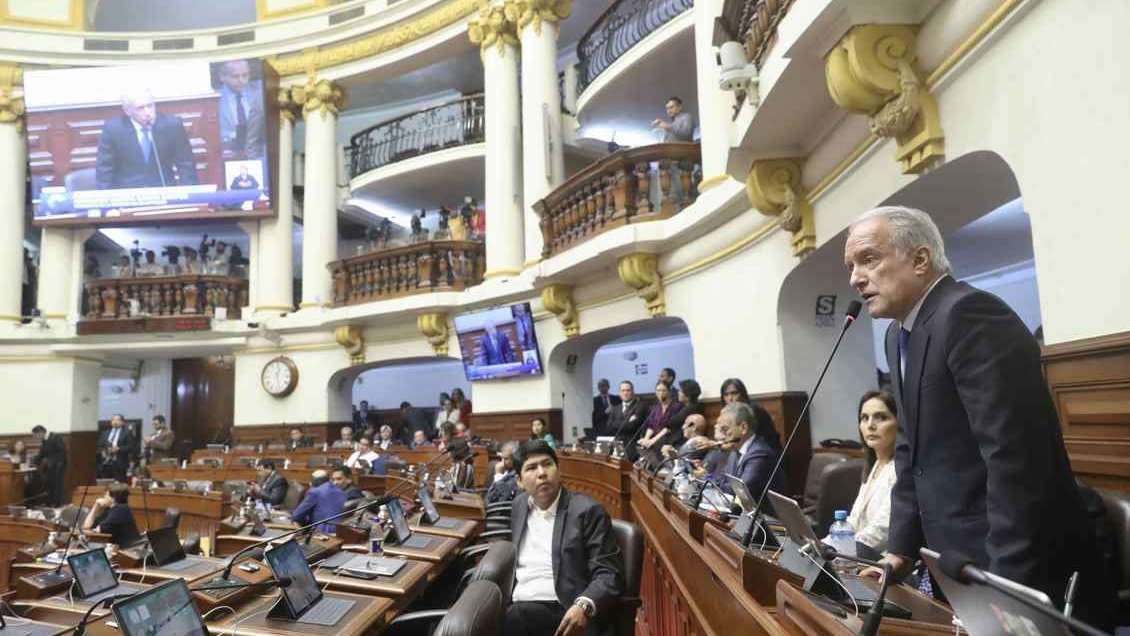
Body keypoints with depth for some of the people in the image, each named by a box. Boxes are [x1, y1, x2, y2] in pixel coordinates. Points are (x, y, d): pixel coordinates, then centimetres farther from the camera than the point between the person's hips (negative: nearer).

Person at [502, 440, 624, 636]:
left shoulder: (587, 511, -3)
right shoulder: (518, 506, 16)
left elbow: (609, 574, -8)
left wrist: (584, 606, -27)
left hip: (563, 613, -5)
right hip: (517, 607, 5)